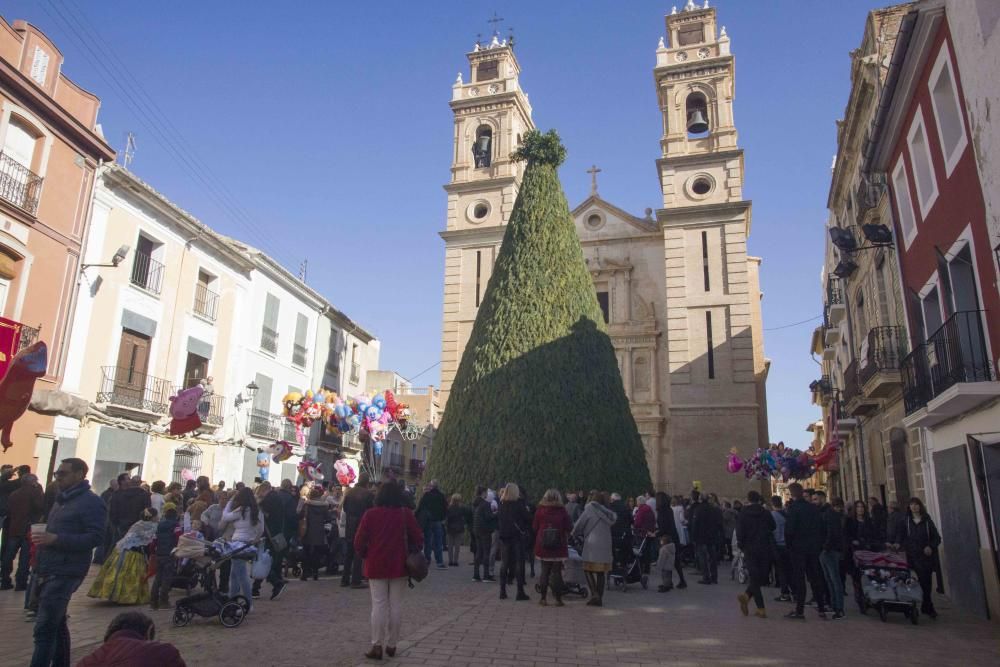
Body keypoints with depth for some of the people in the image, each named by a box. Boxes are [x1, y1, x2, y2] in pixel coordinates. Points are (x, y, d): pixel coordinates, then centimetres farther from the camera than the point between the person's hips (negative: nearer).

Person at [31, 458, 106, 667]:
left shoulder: (91, 502, -12)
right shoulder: (62, 499, 17)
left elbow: (96, 537, -20)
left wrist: (56, 539, -25)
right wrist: (43, 539, 9)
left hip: (65, 573, -9)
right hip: (50, 571, 10)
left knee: (44, 628, -11)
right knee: (56, 623, 18)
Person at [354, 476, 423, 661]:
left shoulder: (370, 514, -6)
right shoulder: (406, 514, -3)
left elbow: (358, 541, -4)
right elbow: (418, 538, -2)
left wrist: (363, 555, 13)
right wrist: (411, 553, 14)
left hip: (376, 566, -1)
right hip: (399, 566, 1)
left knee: (379, 605, 4)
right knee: (396, 605, 9)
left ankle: (377, 646, 3)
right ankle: (391, 645, 15)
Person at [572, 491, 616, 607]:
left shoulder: (590, 509, -4)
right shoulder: (606, 512, 11)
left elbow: (579, 525, -1)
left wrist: (574, 533, 21)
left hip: (592, 544, -5)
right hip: (605, 544, 5)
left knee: (588, 569, 3)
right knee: (601, 572, 9)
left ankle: (594, 594, -12)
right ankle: (599, 598, 10)